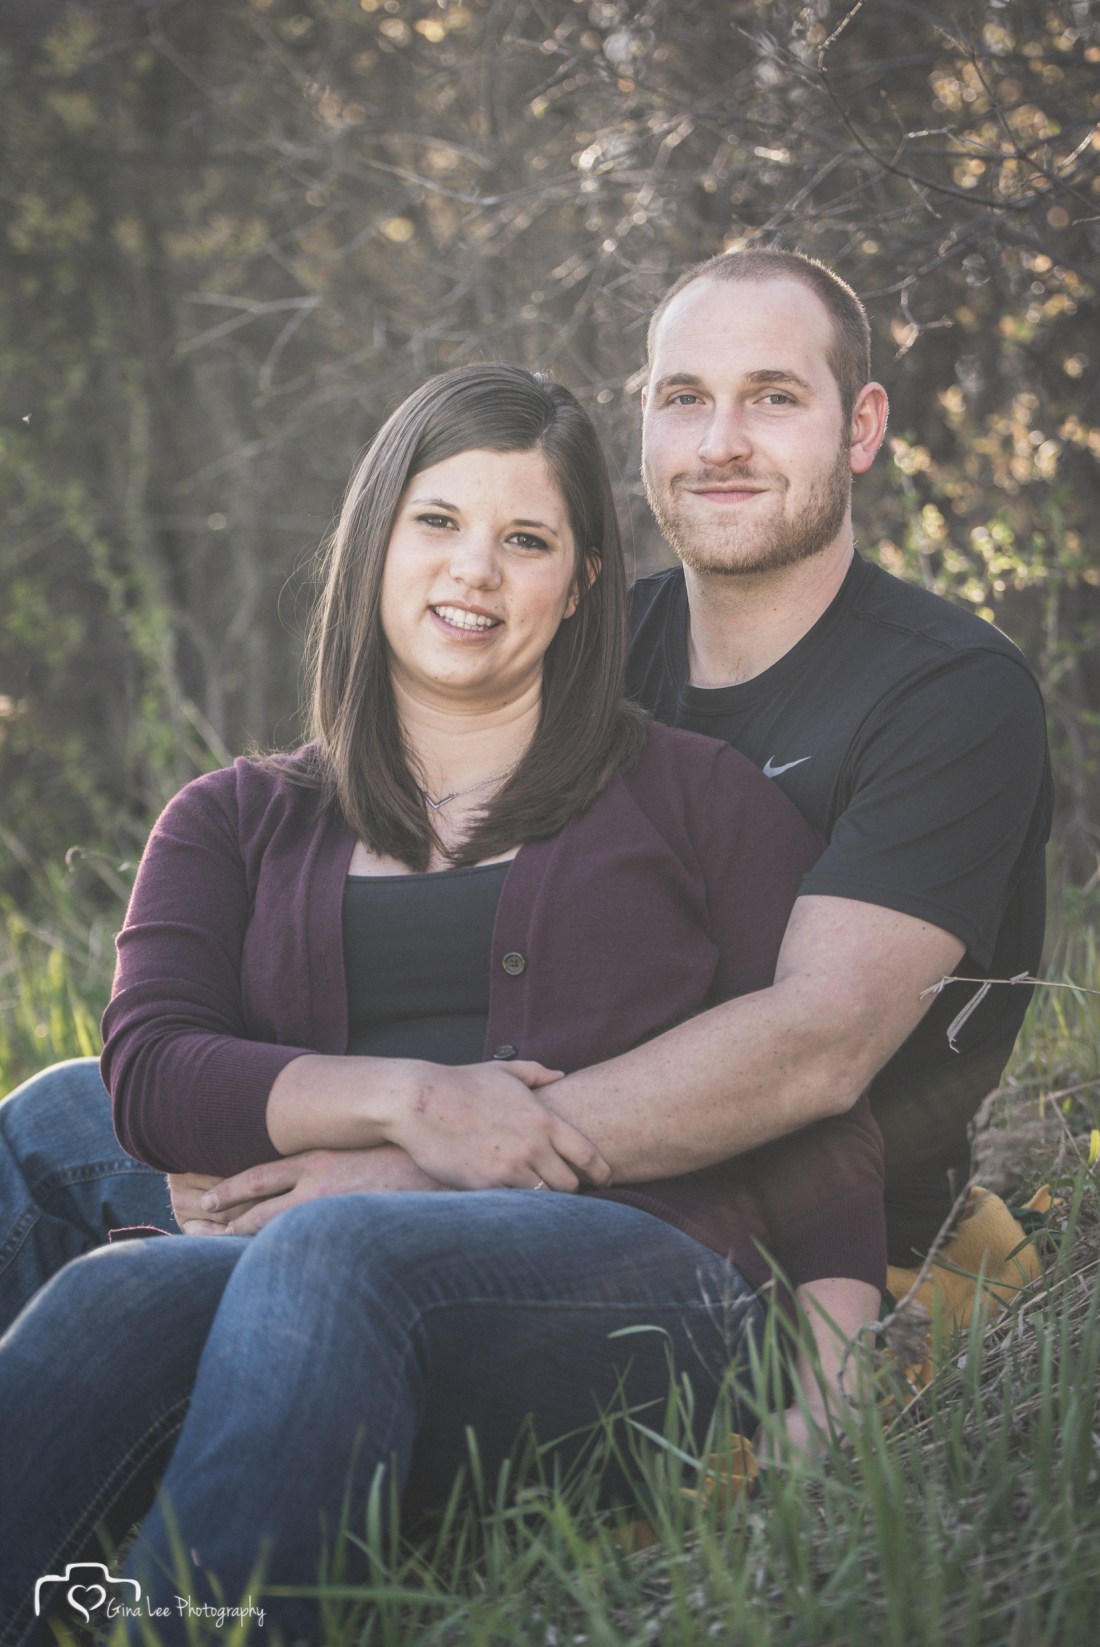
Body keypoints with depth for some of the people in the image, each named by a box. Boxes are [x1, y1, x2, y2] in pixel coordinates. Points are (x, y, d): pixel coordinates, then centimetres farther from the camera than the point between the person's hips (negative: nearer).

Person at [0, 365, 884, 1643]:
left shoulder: (699, 800, 20)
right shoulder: (235, 821, 24)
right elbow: (147, 1072, 7)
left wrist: (832, 1381, -5)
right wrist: (404, 1098, -10)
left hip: (637, 1281, -2)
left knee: (328, 1252, -36)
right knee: (116, 1295, -34)